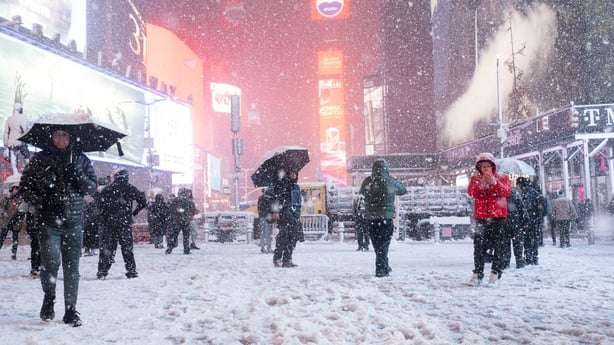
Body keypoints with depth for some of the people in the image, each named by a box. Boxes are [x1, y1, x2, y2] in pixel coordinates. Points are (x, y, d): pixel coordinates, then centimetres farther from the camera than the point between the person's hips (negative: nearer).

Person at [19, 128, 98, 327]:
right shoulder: (40, 159, 6)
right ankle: (49, 297, 15)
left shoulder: (80, 159, 10)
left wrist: (78, 175, -11)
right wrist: (39, 202, -9)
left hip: (74, 222, 1)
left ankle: (71, 310, 12)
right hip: (49, 221, -1)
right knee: (50, 262, -14)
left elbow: (92, 187, 7)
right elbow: (24, 187, 8)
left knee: (72, 267, 2)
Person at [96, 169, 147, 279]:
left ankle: (102, 271, 4)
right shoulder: (130, 189, 0)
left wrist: (104, 216, 13)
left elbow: (100, 205, -1)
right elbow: (143, 202, -1)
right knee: (127, 247, 5)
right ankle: (131, 271, 5)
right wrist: (135, 212, 11)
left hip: (109, 222, 1)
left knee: (107, 246, 6)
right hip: (125, 222, -1)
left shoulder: (106, 190, 3)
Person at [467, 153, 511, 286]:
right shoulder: (475, 178, 9)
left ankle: (495, 273, 4)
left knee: (498, 244, 0)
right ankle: (477, 274, -1)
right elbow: (471, 192, -8)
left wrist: (494, 182, -23)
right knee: (479, 245, -3)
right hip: (481, 216, 1)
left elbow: (506, 192, -11)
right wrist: (481, 183, -24)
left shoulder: (502, 178, 6)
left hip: (498, 216, -1)